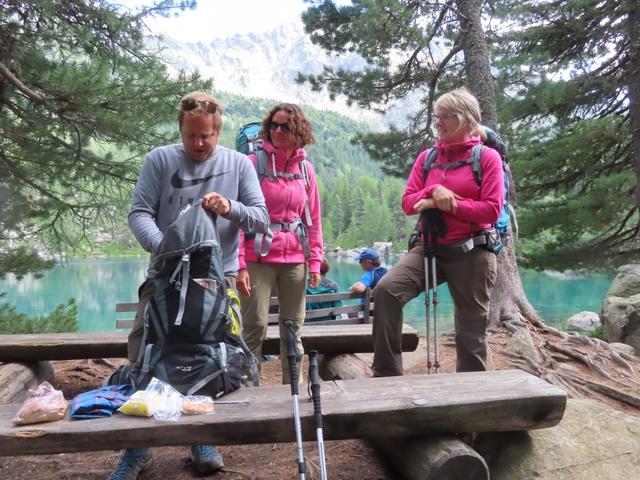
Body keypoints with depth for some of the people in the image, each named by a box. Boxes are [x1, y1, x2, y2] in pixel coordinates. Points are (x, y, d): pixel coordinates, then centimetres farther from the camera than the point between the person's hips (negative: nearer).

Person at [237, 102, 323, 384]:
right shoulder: (254, 163, -2)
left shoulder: (305, 168, 10)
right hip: (259, 258, -4)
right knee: (255, 327, -3)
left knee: (293, 329, 10)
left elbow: (314, 220, 13)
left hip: (295, 259, 4)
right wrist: (240, 264, -14)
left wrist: (315, 262, 6)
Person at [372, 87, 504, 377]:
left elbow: (491, 210, -11)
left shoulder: (487, 157, -2)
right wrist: (433, 191, -14)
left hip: (471, 252, -3)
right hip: (429, 247, 3)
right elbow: (408, 203, 6)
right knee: (386, 290, -21)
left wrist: (441, 204, -14)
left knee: (471, 329, 6)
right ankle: (386, 374, -13)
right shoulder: (427, 157, 11)